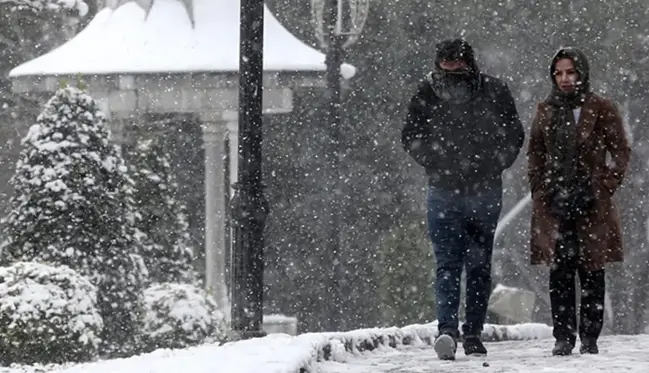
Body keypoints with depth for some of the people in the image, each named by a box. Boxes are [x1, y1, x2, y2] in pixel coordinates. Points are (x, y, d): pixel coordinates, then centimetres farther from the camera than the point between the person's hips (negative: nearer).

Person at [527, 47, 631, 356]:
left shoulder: (601, 110, 2)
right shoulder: (546, 111, 11)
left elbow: (620, 152, 3)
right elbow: (534, 153, 17)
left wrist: (606, 187, -6)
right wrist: (540, 189, 5)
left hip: (591, 203, -2)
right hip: (554, 202, 2)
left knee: (591, 271, 0)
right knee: (559, 272, -1)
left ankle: (589, 338, 4)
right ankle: (563, 337, 2)